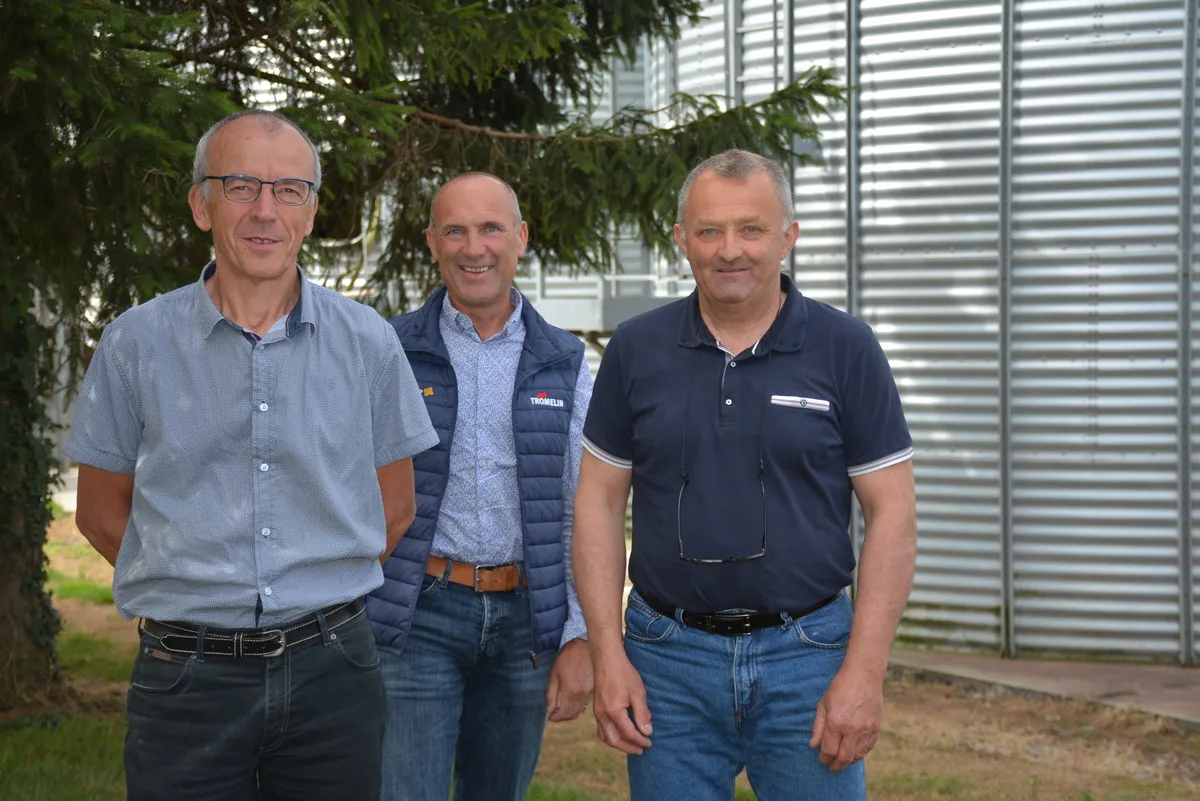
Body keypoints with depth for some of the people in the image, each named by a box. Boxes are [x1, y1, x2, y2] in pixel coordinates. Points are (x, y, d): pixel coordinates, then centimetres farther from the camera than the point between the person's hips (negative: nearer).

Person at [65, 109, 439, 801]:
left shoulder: (367, 341, 3)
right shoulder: (137, 343, 0)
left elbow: (394, 510, 11)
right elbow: (103, 514, 7)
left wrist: (314, 595, 7)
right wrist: (200, 594, 6)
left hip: (332, 670, 1)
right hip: (188, 681, -1)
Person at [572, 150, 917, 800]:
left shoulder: (846, 349, -2)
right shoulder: (636, 350, 3)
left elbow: (891, 514, -3)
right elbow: (600, 501, 6)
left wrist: (864, 673, -9)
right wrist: (608, 657, -1)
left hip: (807, 655, -1)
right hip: (669, 659, 2)